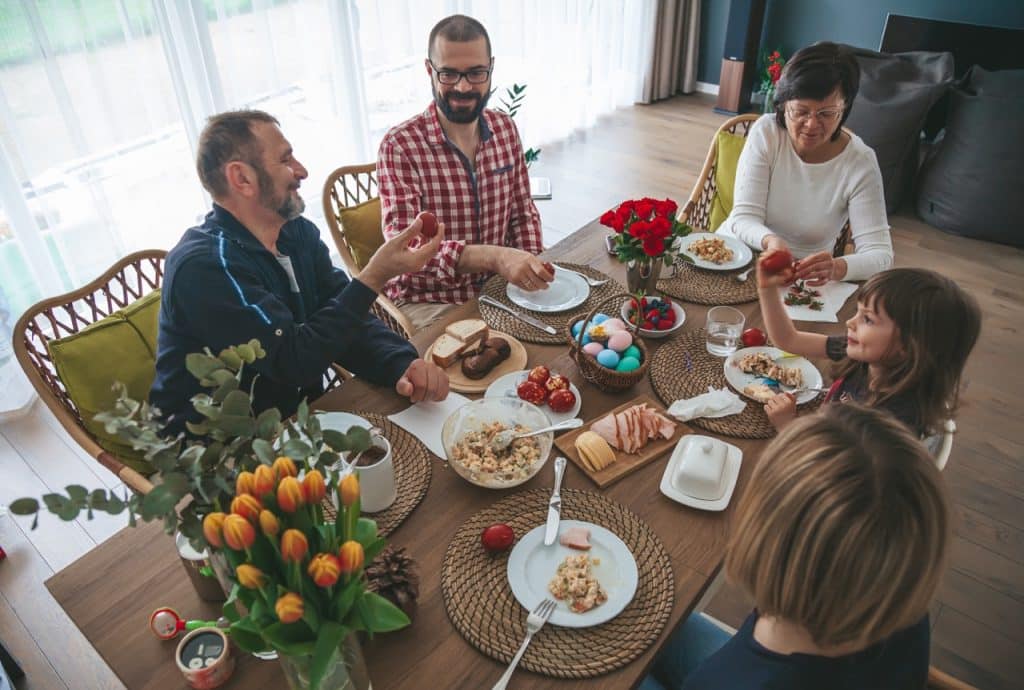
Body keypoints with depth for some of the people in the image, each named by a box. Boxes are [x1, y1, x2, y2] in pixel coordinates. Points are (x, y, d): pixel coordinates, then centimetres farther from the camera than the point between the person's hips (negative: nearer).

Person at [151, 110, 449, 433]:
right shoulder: (203, 266, -22)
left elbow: (350, 325, -2)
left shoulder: (298, 232, 1)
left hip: (298, 414, 7)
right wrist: (376, 275, -26)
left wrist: (403, 364, -21)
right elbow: (294, 360, -25)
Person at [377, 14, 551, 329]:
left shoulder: (505, 128, 2)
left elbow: (522, 212, 10)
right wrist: (494, 256, -39)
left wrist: (529, 269, -9)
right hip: (431, 302, -5)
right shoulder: (399, 146, -17)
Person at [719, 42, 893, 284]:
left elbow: (879, 253, -15)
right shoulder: (766, 132, -10)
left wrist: (837, 268, -39)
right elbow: (744, 218, -14)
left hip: (804, 278, 3)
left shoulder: (860, 162, -12)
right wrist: (770, 241, -38)